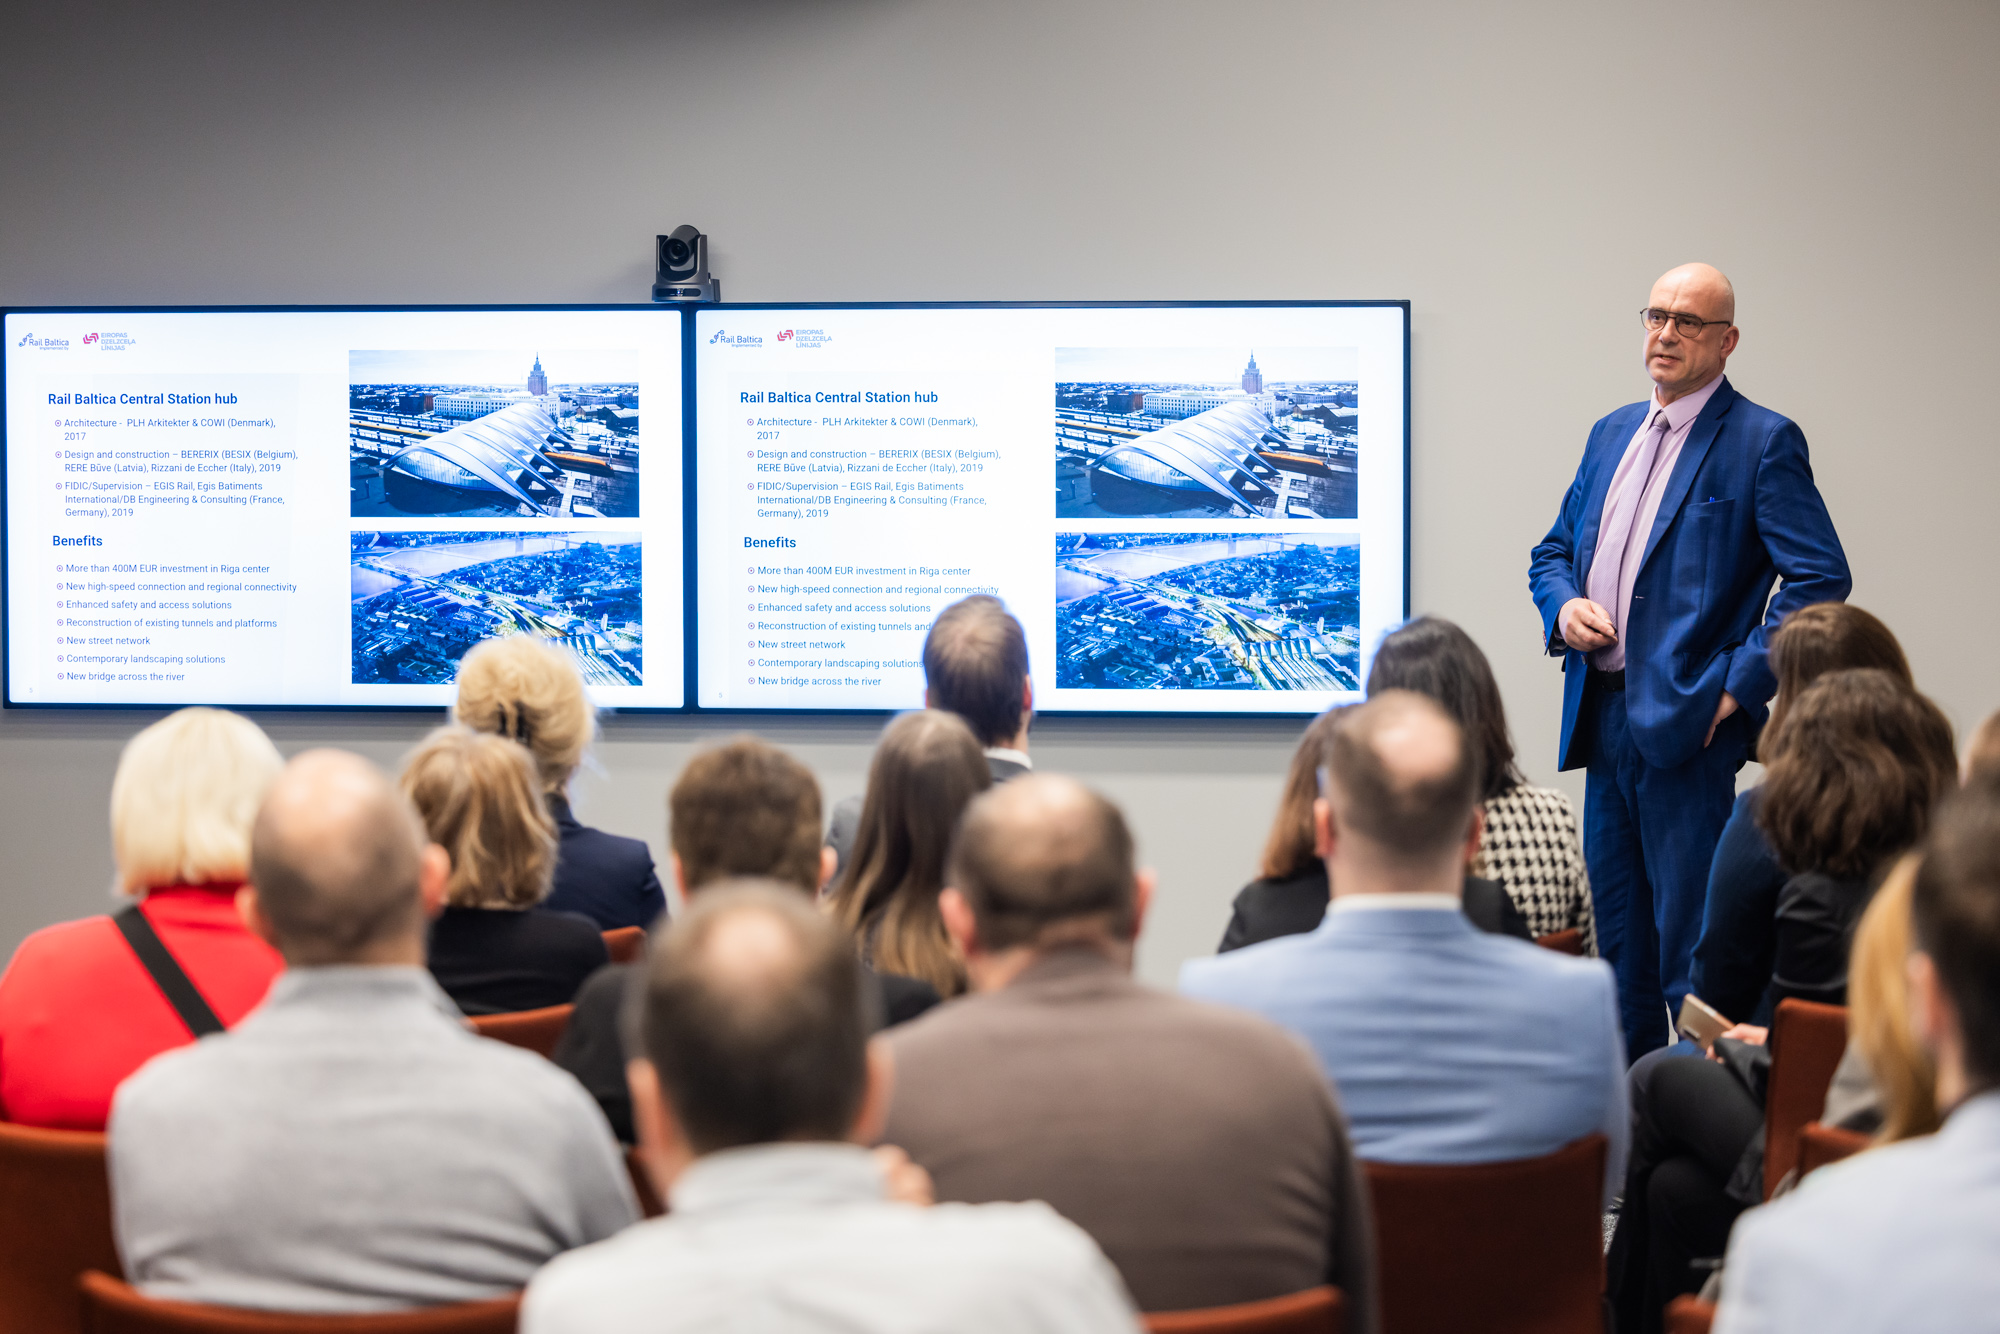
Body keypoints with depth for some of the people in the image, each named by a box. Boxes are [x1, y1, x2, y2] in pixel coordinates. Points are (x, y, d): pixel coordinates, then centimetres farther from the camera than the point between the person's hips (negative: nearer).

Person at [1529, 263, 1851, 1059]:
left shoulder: (1762, 443, -7)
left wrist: (1739, 684, -16)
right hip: (1604, 716, 7)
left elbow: (1821, 577, -14)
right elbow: (1553, 551, 25)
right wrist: (1564, 606, 2)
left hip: (1686, 723, -7)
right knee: (1618, 935, 14)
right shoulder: (1613, 434, 16)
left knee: (1689, 937, -6)